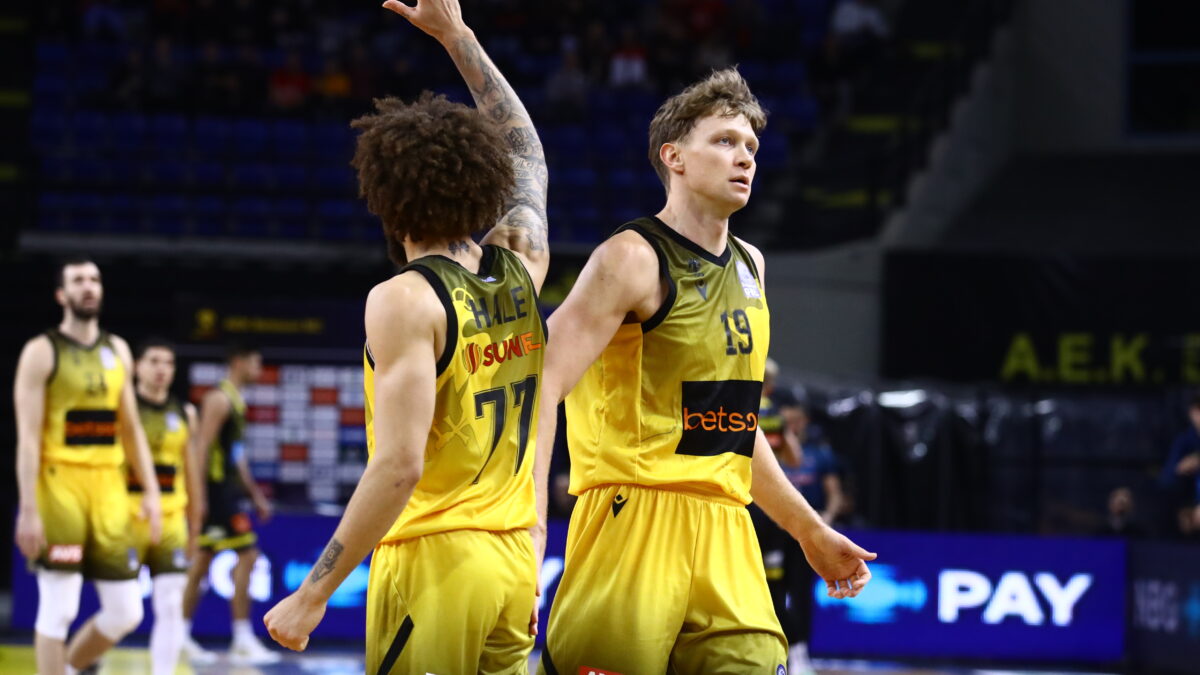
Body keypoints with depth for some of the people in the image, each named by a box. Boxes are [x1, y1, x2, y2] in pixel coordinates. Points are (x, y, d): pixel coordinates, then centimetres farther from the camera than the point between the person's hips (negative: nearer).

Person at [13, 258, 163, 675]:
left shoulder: (118, 351, 14)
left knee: (126, 612, 4)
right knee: (58, 609, -6)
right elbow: (28, 437, -9)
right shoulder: (42, 352, -4)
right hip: (59, 486, -6)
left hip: (108, 489, 6)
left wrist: (151, 492, 9)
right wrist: (28, 510, -15)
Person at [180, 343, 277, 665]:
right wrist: (198, 495, -23)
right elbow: (202, 446, -18)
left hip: (229, 490, 10)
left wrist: (255, 494, 23)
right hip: (216, 488, -10)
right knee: (247, 554, -11)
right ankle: (242, 640, -10)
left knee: (202, 561, 10)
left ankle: (182, 636, 13)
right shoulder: (219, 398, -12)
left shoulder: (236, 401, 18)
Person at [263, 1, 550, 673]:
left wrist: (313, 594, -17)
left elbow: (400, 467, -20)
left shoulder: (406, 300, -12)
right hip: (516, 564, 7)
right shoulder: (521, 269, 7)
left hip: (433, 562, -7)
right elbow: (527, 153, 27)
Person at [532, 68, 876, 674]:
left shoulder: (749, 266, 18)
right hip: (635, 516, -7)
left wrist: (810, 532, 29)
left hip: (724, 533, 7)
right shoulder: (633, 259, -7)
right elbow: (542, 385, -15)